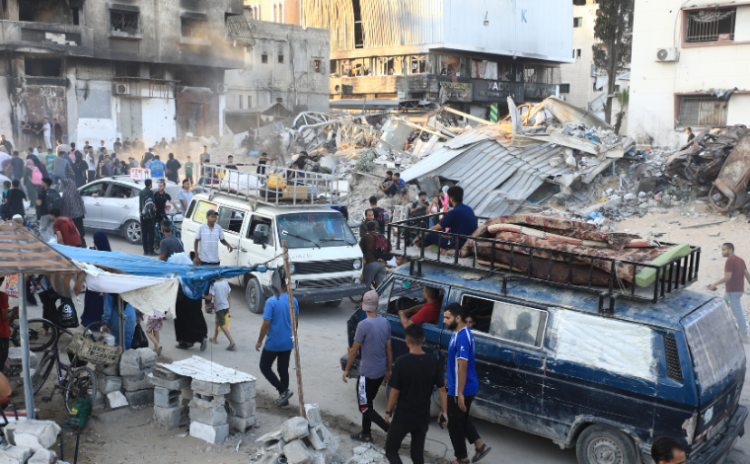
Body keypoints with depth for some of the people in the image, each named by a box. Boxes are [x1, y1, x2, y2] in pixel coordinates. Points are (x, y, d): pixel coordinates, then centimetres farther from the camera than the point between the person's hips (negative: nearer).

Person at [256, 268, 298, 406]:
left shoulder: (271, 302, -19)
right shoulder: (293, 301, -2)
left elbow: (266, 324, -18)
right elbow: (296, 322, 8)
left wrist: (259, 341, -6)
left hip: (273, 343, -5)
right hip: (288, 343, 5)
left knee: (265, 367, 11)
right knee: (283, 369, 16)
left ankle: (284, 390, -1)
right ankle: (284, 397, 22)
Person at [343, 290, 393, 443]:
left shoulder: (363, 325, -20)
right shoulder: (385, 323, -1)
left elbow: (354, 350, -13)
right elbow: (389, 349, 7)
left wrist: (347, 370, -1)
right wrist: (388, 370, 18)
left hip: (367, 373, -7)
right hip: (381, 372, 7)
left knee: (365, 407, 2)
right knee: (367, 403, 22)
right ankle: (366, 434, 29)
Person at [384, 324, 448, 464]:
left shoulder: (402, 362, -17)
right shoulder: (433, 361, -5)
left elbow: (395, 391, -12)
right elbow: (441, 389, 1)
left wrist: (388, 412, 2)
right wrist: (444, 412, 13)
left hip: (403, 417, -4)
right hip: (423, 418, 4)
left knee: (391, 450, 13)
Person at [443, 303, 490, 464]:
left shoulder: (462, 337, -25)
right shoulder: (460, 333, 7)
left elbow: (463, 366, -26)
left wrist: (460, 394, -25)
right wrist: (450, 381, 25)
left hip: (461, 389, -9)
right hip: (468, 387, 9)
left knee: (454, 423, 6)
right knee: (462, 419, 22)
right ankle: (481, 446, 27)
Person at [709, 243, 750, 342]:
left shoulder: (730, 260, -17)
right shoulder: (740, 260, 11)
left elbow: (727, 277, -21)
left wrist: (715, 284, -14)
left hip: (732, 291, -10)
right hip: (739, 290, 10)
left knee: (737, 312, -5)